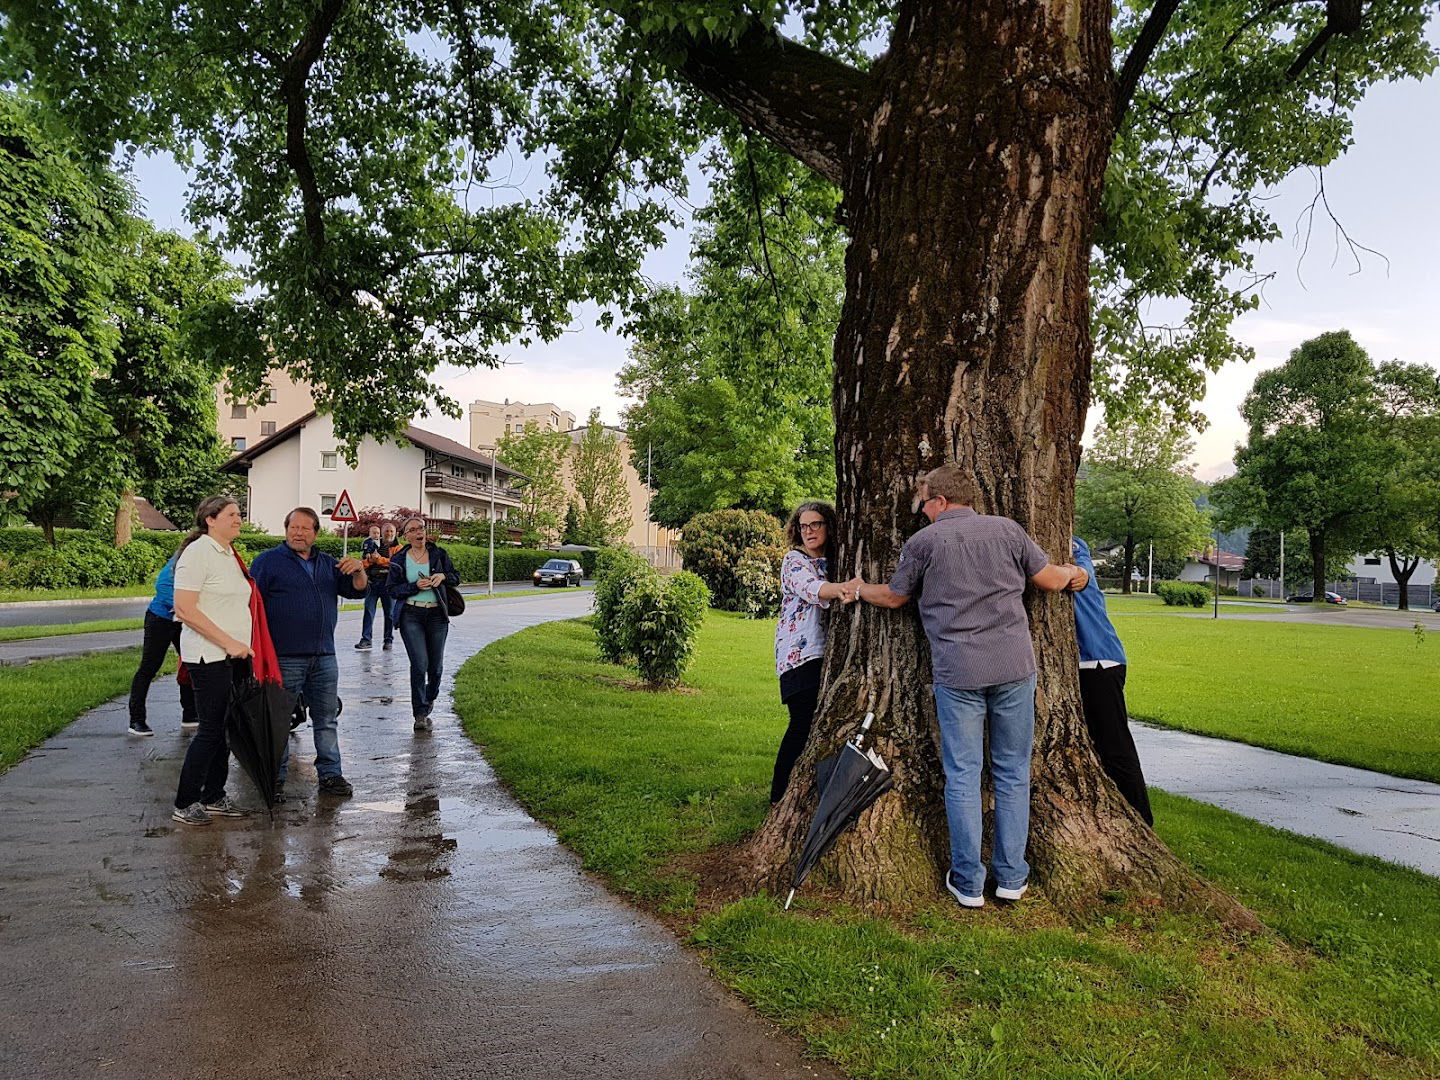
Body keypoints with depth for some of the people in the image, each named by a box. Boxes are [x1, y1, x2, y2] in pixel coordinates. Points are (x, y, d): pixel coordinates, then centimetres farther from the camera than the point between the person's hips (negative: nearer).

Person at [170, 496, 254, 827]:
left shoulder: (230, 555, 16)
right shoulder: (198, 552, -11)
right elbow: (185, 610, -18)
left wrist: (241, 645, 16)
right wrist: (229, 643, -19)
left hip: (235, 656, 8)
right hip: (209, 657, -8)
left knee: (226, 728, 11)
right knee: (211, 730, -4)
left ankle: (214, 797, 21)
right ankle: (185, 803, 8)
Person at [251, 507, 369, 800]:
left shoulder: (328, 564, 15)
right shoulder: (268, 561, -1)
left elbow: (357, 591, 14)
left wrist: (359, 571, -8)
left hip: (324, 656, 5)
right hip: (285, 658, -5)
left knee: (327, 719, 9)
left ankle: (330, 775, 16)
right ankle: (275, 778, 12)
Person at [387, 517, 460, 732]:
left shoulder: (438, 554, 6)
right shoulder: (399, 560, 3)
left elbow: (456, 578, 12)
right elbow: (393, 590, 1)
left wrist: (443, 575, -9)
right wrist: (416, 586, -15)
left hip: (437, 615, 2)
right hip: (411, 615, -2)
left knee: (436, 665, 9)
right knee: (419, 664, -12)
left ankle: (430, 697, 39)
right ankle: (420, 713, -5)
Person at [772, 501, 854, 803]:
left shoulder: (831, 563, 17)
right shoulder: (794, 560, -4)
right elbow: (811, 588, -24)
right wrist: (840, 590, -46)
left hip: (826, 653, 7)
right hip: (800, 653, -6)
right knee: (804, 723, -10)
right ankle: (780, 796, 0)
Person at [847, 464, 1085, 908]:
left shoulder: (923, 541, 1)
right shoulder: (1007, 529, 6)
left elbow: (893, 596, 13)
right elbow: (1050, 580, 13)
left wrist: (859, 589, 34)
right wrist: (1071, 572, 36)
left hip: (957, 672, -2)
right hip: (1014, 666, 2)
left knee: (963, 775, 5)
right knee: (1013, 772, 12)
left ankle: (968, 882, 11)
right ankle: (1011, 876, 17)